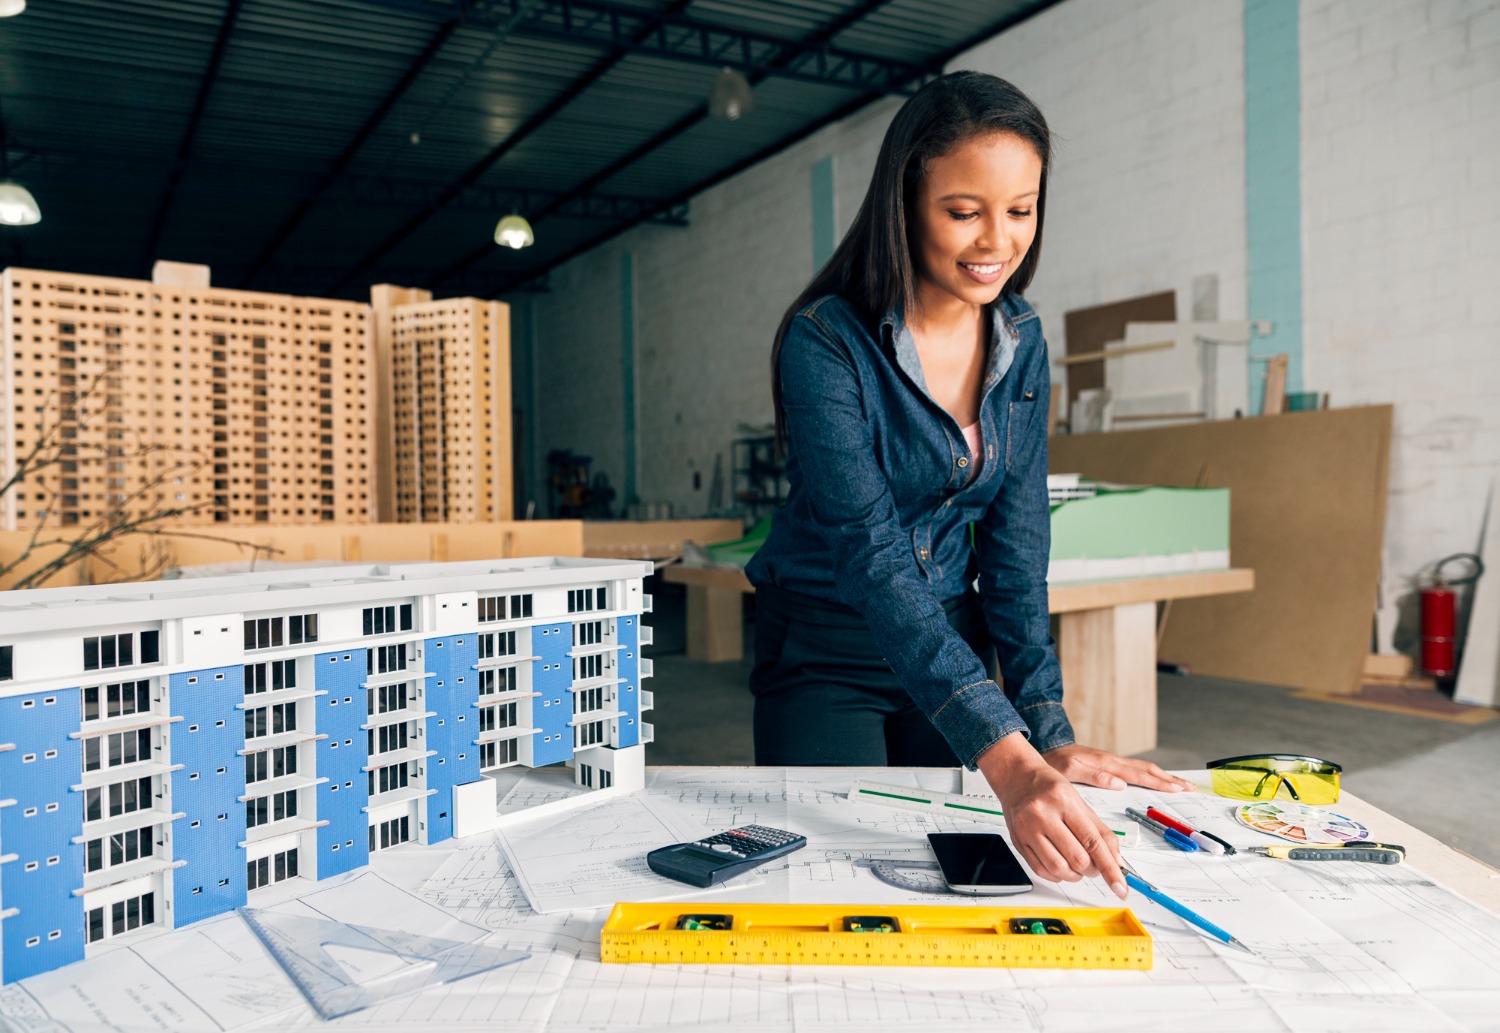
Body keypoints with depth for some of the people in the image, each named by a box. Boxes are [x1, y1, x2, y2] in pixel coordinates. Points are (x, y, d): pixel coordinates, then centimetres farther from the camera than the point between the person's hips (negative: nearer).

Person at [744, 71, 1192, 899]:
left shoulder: (1020, 342, -3)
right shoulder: (826, 343, -22)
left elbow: (1015, 541, -3)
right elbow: (871, 556, -32)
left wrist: (1049, 732, -11)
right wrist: (1008, 762, -41)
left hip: (953, 643, 5)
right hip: (825, 651, -5)